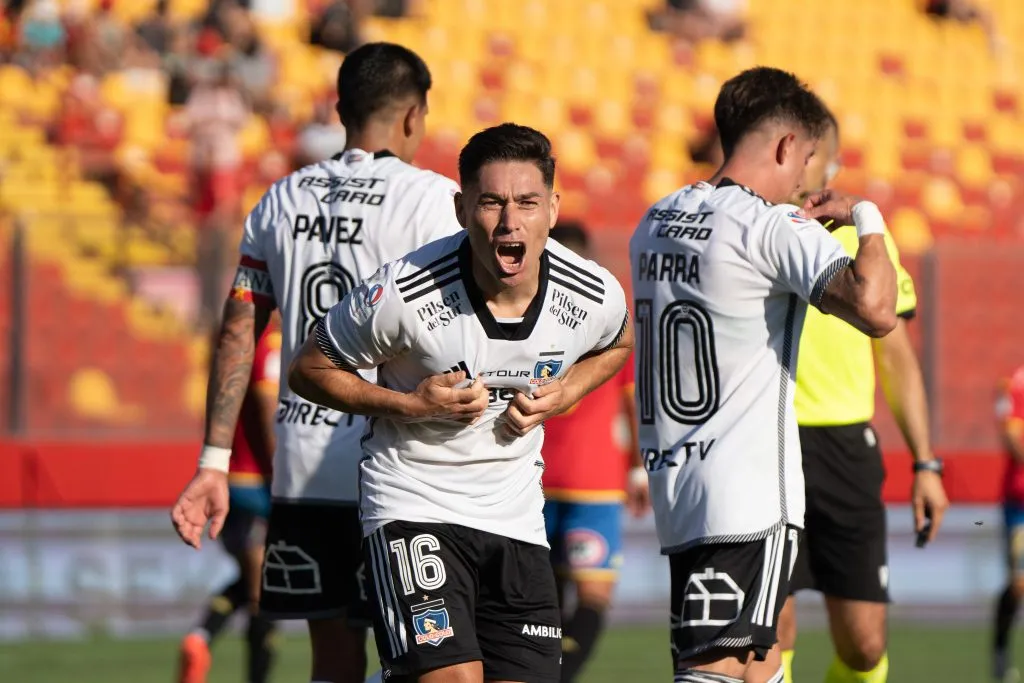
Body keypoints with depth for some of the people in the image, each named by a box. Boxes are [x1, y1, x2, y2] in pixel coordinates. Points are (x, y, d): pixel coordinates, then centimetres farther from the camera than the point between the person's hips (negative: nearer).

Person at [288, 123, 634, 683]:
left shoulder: (595, 297, -9)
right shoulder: (403, 294, -20)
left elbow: (615, 344, 18)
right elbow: (310, 371, -5)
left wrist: (563, 394, -3)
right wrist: (410, 405, -19)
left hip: (516, 517, 5)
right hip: (414, 506, -5)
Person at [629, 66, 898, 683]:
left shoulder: (656, 223, 13)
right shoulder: (775, 227, -12)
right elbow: (875, 309, -24)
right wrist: (868, 218, -7)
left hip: (674, 486, 9)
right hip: (748, 495, -9)